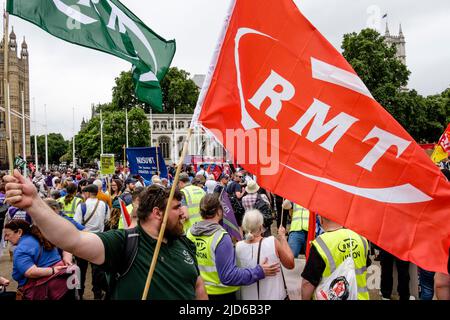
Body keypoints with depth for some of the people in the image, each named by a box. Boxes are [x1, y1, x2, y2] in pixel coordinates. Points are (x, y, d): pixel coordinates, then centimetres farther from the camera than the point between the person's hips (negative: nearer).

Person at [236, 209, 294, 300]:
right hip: (275, 296, -1)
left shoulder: (237, 247, -17)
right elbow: (290, 264, -8)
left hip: (249, 297, 1)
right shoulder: (273, 242, -22)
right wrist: (283, 237, 0)